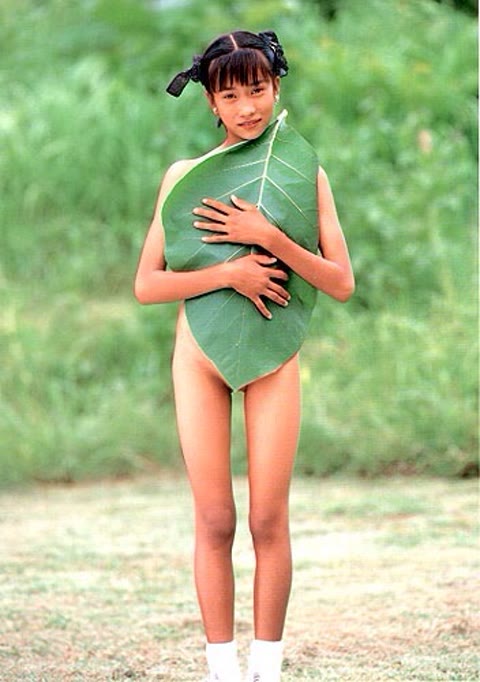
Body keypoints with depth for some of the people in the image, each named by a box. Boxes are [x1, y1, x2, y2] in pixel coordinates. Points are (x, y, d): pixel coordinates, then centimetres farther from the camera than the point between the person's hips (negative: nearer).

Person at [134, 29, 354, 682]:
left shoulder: (305, 175, 1)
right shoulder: (185, 176, 1)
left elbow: (342, 284, -6)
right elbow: (147, 285, -4)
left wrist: (269, 239, -19)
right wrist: (228, 272, -19)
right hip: (199, 357, 0)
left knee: (268, 521, 0)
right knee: (214, 522, 2)